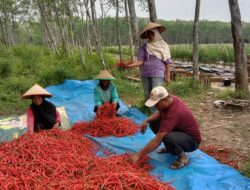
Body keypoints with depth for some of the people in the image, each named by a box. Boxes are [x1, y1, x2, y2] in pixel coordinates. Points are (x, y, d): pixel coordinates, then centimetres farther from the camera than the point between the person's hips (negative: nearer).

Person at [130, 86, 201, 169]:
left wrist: (139, 155, -29)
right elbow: (160, 112, 11)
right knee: (153, 123, 0)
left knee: (167, 138, -39)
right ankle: (170, 147, 14)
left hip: (192, 140, -9)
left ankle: (182, 157, -9)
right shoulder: (171, 99, -11)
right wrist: (147, 120, -8)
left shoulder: (173, 113, -36)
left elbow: (157, 141, -35)